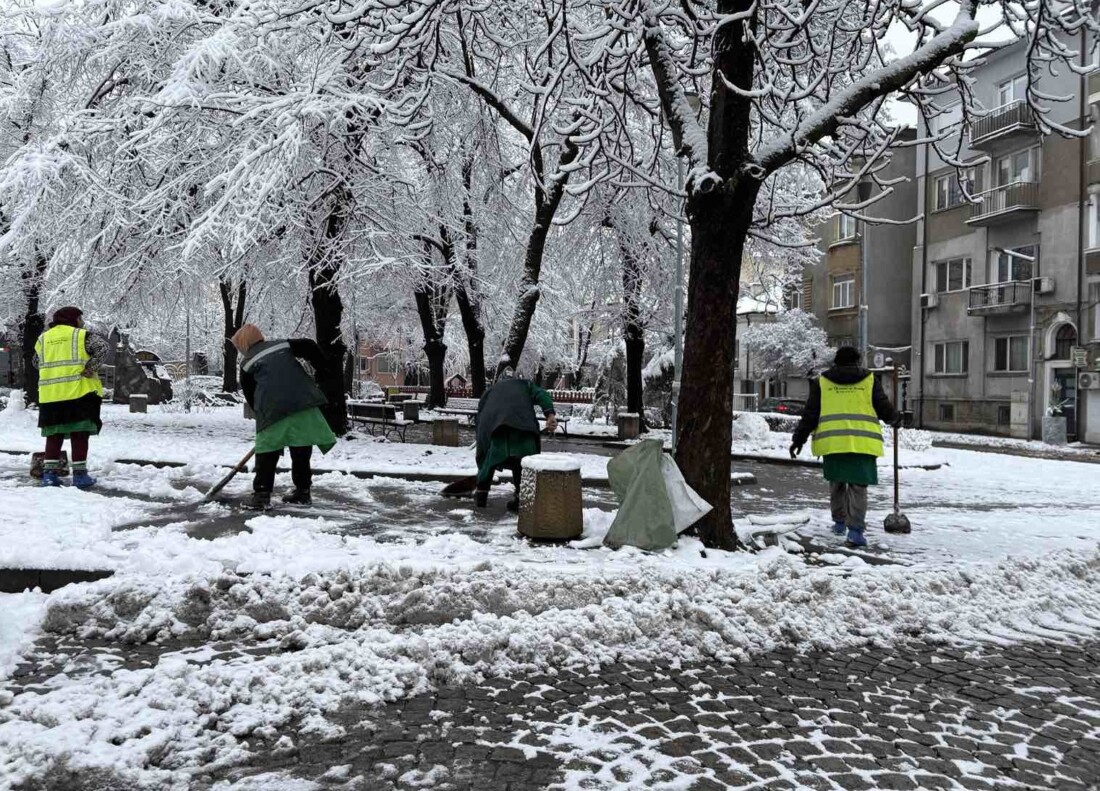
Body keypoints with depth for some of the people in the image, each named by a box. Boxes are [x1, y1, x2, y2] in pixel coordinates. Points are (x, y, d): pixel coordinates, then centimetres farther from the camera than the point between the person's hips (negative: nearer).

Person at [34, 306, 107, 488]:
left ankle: (49, 473, 9)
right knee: (79, 434, 0)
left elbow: (36, 363, 23)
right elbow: (102, 348, -14)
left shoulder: (43, 338, 16)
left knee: (54, 435, 12)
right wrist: (90, 369, -11)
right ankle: (80, 475, 0)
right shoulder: (81, 335, 0)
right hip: (78, 392, -4)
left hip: (50, 395, 5)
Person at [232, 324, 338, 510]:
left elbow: (250, 395, 18)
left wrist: (261, 413, 28)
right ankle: (303, 491, 20)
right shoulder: (283, 345, 20)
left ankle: (262, 495, 3)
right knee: (301, 451, 14)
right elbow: (309, 346, 7)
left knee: (267, 453, 8)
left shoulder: (247, 364, 16)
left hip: (272, 408, -3)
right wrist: (323, 369, 13)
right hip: (303, 402, 3)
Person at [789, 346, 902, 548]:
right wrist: (895, 419, 31)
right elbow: (884, 408, 10)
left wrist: (799, 438, 12)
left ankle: (839, 522, 29)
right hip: (862, 441, -1)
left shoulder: (822, 382, 11)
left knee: (837, 483, 19)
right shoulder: (869, 380, 8)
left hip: (833, 440, 2)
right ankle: (855, 529, -10)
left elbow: (810, 413, 7)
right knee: (858, 486, 0)